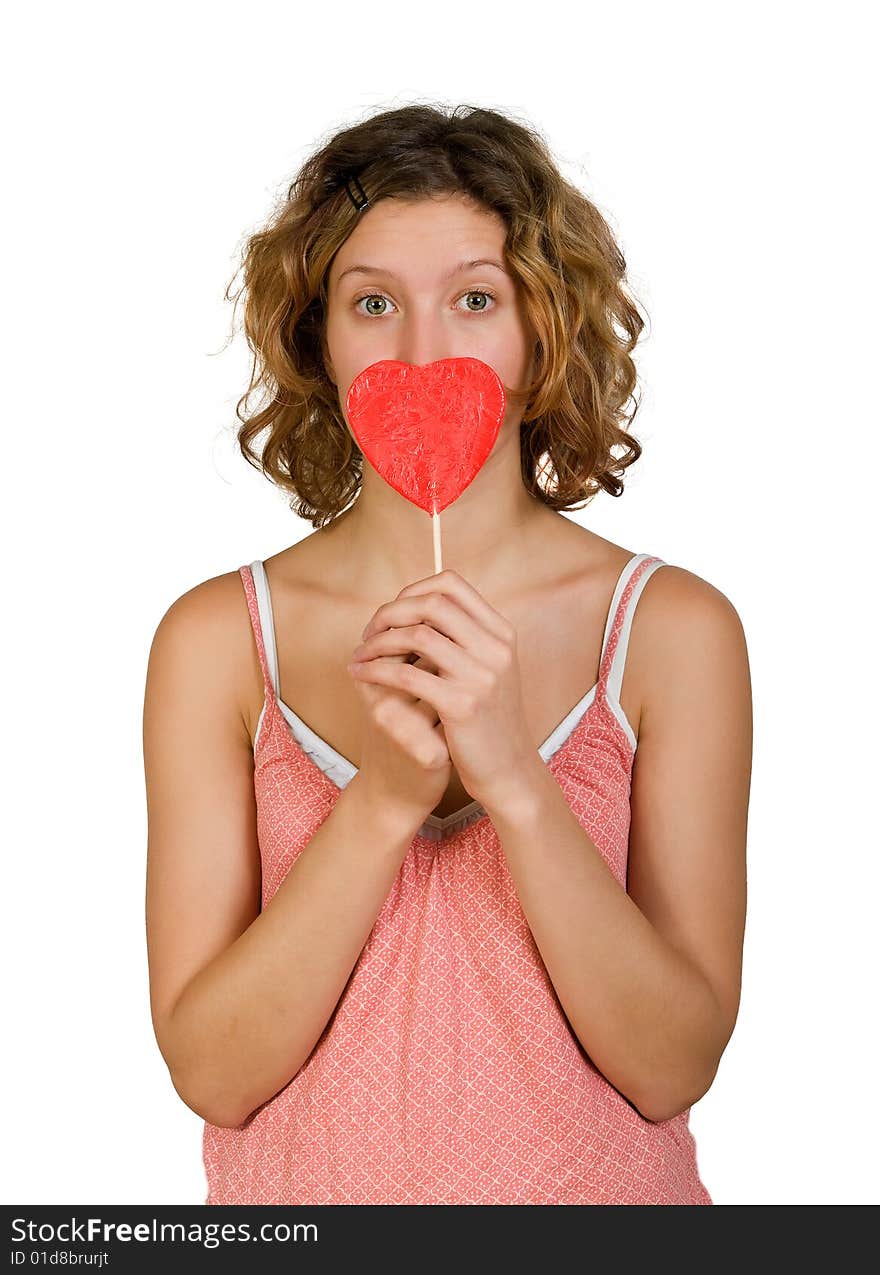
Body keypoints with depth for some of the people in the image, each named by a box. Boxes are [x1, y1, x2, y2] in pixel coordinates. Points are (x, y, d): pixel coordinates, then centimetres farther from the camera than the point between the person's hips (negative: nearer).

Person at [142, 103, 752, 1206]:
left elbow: (674, 1068, -14)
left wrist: (516, 782, -26)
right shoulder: (216, 637, -9)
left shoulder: (676, 629, -10)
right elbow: (207, 1071, -13)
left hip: (594, 1187, 0)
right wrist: (382, 802, -25)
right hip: (305, 1193, 1)